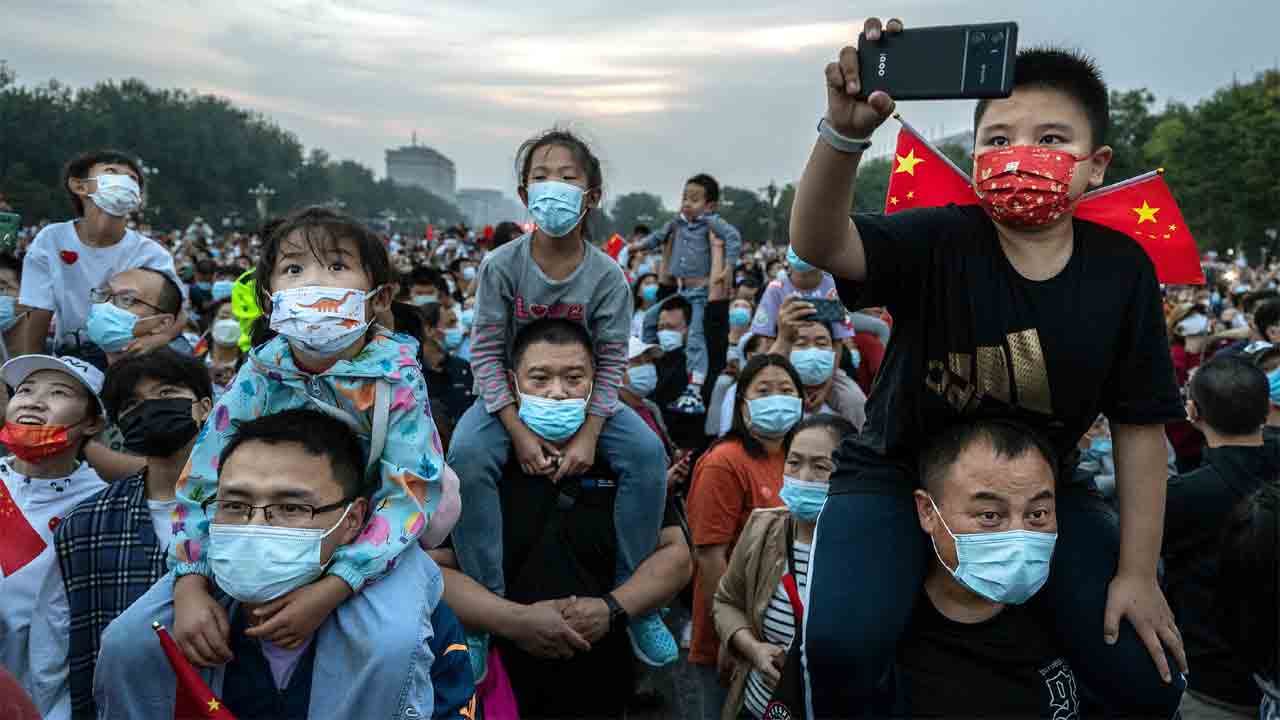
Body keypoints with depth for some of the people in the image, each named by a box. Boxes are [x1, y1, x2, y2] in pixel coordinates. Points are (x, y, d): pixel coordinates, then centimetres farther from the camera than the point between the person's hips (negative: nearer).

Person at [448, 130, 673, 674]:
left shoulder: (607, 276, -11)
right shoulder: (502, 266, -13)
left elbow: (611, 362, -8)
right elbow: (486, 351, -12)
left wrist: (588, 435, -19)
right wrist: (519, 431, -21)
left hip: (585, 397, 1)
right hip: (511, 396, -1)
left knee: (648, 452, -23)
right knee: (467, 454, -30)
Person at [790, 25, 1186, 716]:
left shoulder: (1121, 269, -8)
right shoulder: (940, 241, -17)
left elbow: (1139, 423, -2)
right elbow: (818, 243, -36)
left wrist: (1137, 572, -2)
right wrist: (844, 133, -54)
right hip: (898, 471, -3)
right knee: (841, 645, -26)